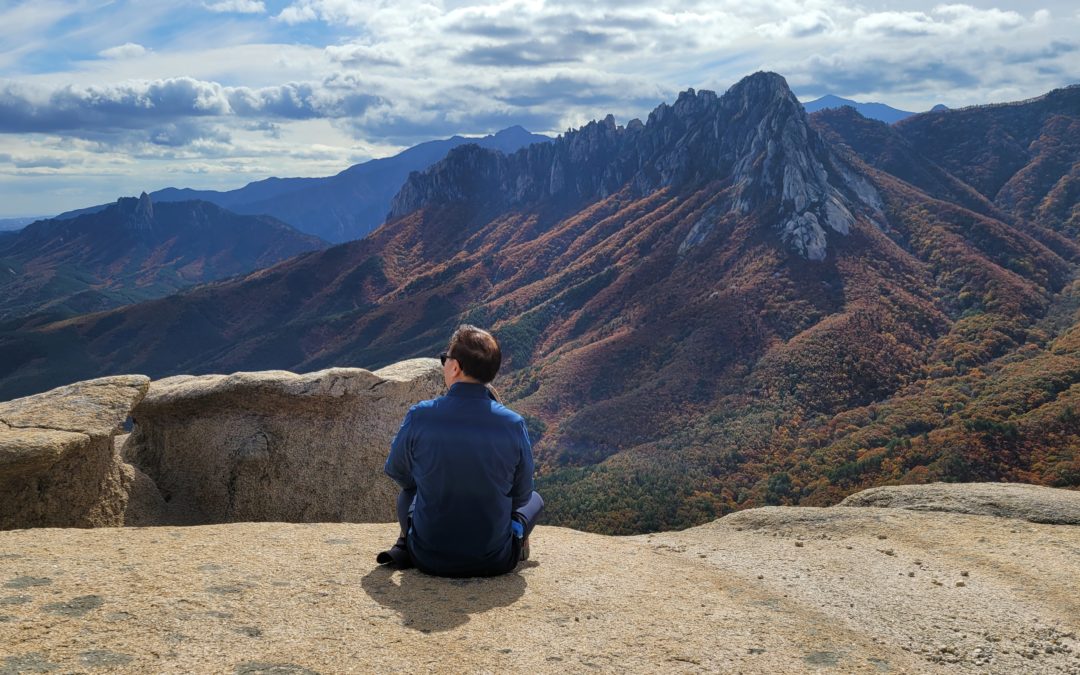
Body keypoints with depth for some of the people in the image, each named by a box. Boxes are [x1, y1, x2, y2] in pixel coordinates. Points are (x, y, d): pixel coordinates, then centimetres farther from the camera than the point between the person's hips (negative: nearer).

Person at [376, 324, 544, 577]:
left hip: (429, 560, 0)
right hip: (494, 563, 0)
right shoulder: (513, 424, -15)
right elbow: (521, 495, -1)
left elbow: (396, 471, 5)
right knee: (534, 499, 31)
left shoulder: (419, 416, -15)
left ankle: (405, 547, 13)